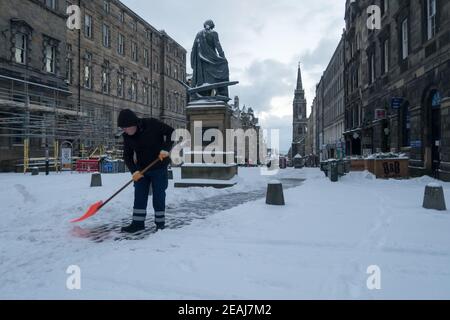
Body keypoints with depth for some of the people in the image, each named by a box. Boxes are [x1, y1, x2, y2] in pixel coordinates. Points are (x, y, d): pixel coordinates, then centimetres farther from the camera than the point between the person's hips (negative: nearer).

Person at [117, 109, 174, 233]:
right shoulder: (127, 136, -4)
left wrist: (165, 149, -24)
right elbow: (127, 156, 0)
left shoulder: (152, 124, -18)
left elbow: (171, 132, -12)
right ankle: (138, 223, 13)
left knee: (158, 196, 2)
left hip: (159, 168, -4)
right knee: (139, 196, 4)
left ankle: (160, 223, 14)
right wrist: (134, 170, -15)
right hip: (141, 169, 5)